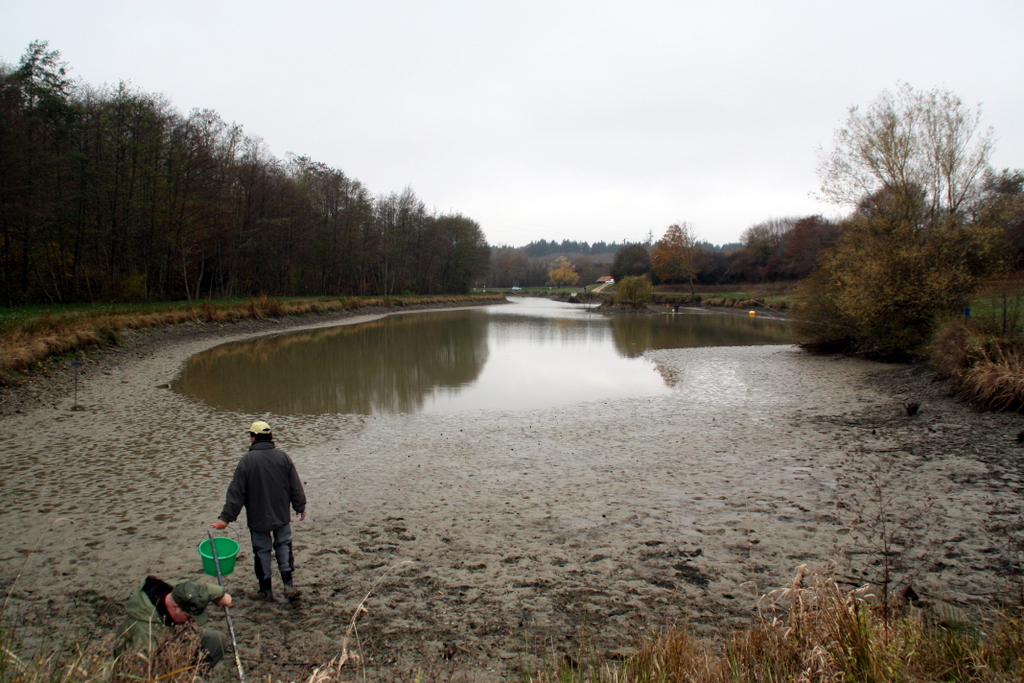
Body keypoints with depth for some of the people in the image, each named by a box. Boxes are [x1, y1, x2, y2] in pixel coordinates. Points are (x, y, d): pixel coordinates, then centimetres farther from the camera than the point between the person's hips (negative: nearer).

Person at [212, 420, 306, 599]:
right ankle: (288, 584, 14)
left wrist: (226, 517, -7)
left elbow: (236, 491, -12)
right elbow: (295, 486, 1)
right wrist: (300, 507, 12)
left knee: (262, 550, 10)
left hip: (258, 518, -3)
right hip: (282, 515, 3)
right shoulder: (282, 456, -5)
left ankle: (266, 589, 20)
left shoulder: (247, 460, -14)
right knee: (283, 545, 17)